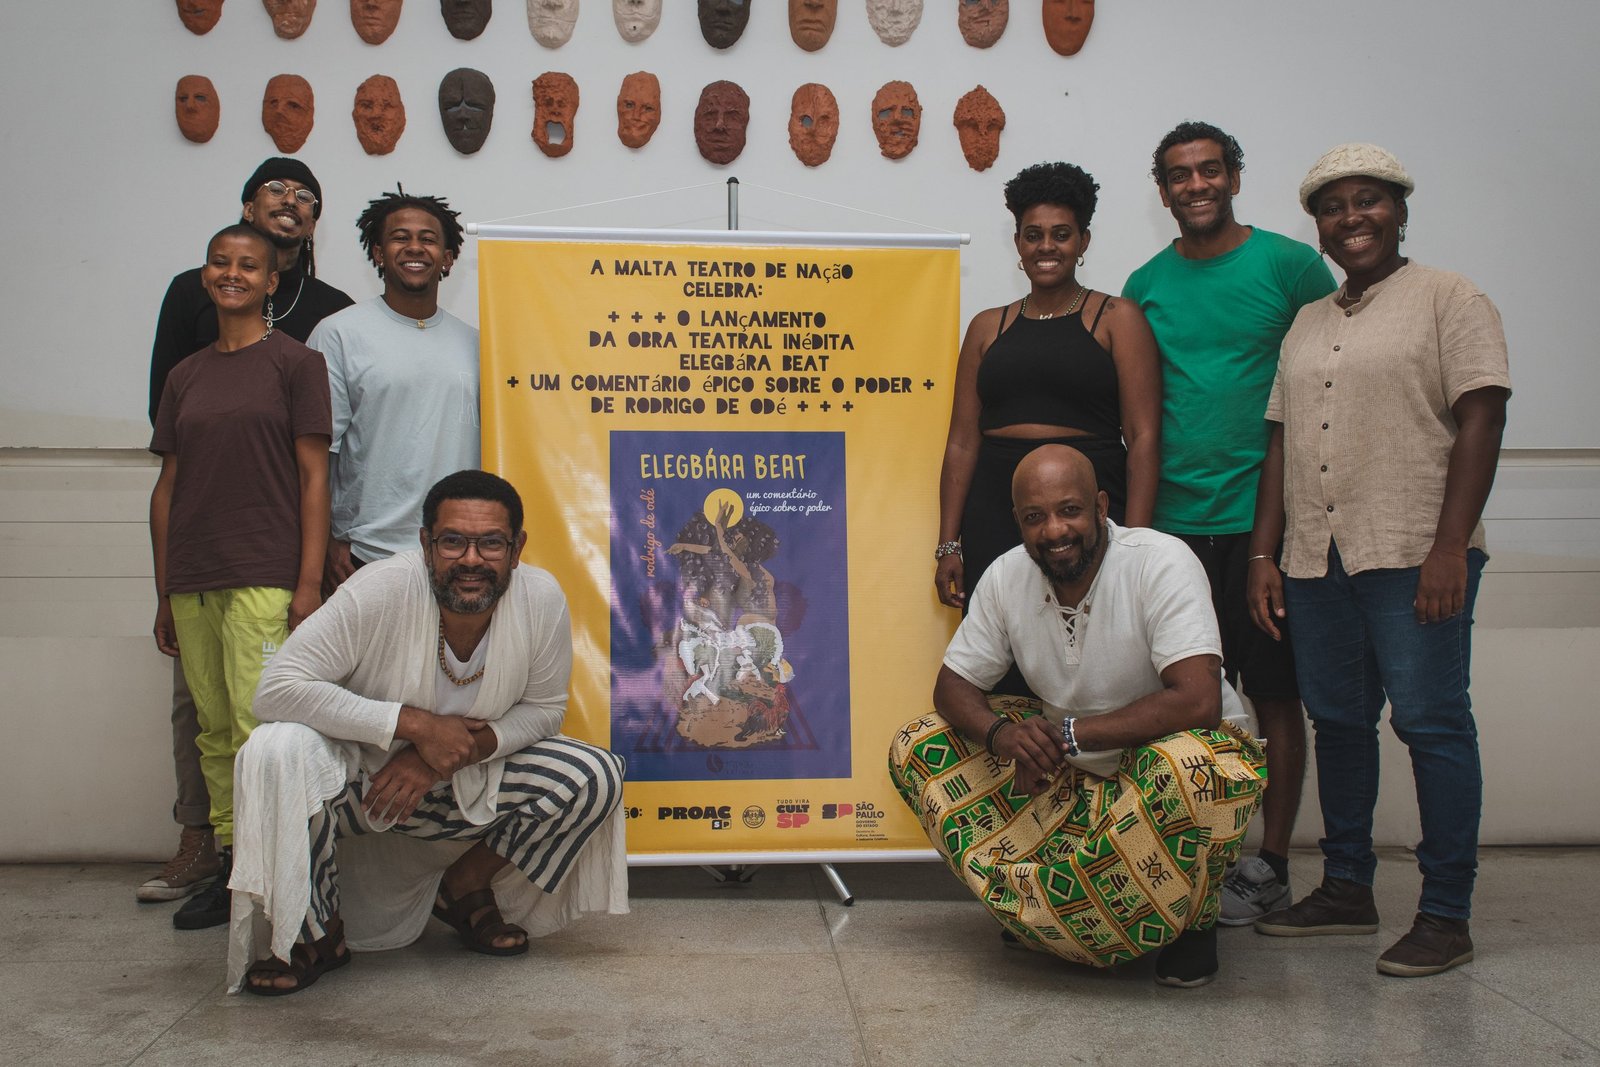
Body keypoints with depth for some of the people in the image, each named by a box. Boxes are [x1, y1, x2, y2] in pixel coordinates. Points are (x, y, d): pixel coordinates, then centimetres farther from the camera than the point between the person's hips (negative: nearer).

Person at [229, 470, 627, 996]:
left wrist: (466, 748, -24)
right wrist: (417, 724, -33)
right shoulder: (381, 590, -28)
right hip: (358, 775, -3)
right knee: (278, 751, -33)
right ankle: (317, 932, -9)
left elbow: (543, 709, -5)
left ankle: (465, 887, 9)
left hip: (468, 785, 3)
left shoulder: (542, 600, -18)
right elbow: (277, 687, -30)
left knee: (596, 778, -15)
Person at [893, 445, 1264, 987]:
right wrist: (1000, 733, -25)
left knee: (1192, 769, -42)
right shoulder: (1007, 576, -7)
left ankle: (1191, 919, -8)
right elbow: (953, 685, -1)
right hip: (1072, 768, 6)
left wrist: (1069, 735, -28)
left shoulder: (1161, 562, -23)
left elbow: (1198, 702, -33)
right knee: (916, 749, -6)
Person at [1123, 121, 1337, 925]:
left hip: (1264, 517, -3)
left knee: (1274, 694, 3)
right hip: (1174, 519, 3)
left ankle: (1270, 864, 13)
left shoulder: (1291, 266, -1)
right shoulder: (1145, 285, 10)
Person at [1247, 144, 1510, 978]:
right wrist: (1262, 554, 9)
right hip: (1315, 559, 6)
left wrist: (1450, 547, -17)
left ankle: (1447, 915, 3)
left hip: (1414, 556, -6)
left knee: (1431, 724, -4)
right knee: (1337, 722, 11)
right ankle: (1346, 889, 23)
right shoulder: (1307, 323, 19)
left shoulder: (1448, 299, 1)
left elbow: (1481, 421, -8)